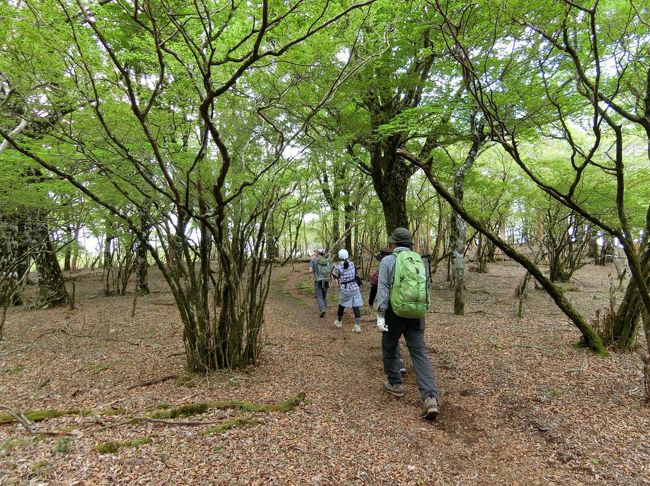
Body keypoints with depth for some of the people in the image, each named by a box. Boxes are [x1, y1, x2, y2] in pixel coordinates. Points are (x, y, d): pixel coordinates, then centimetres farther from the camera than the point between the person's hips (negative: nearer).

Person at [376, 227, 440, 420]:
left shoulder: (387, 261, -4)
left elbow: (383, 289, -12)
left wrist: (380, 315, -14)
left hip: (394, 313, -3)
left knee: (389, 348, 19)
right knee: (419, 353, 2)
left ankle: (395, 384, 33)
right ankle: (430, 398, -10)